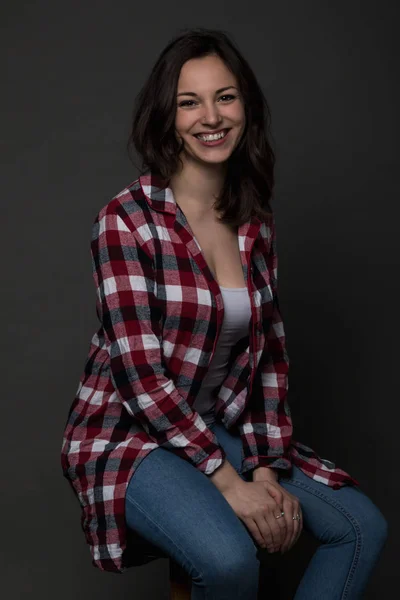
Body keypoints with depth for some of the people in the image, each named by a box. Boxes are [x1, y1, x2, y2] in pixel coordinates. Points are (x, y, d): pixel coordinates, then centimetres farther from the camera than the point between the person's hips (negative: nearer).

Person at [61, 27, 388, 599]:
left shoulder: (256, 223, 3)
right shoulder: (126, 219, -15)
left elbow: (269, 354, 5)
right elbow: (141, 373, -19)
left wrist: (266, 470, -6)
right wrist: (228, 482, -21)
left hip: (223, 430, 6)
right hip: (129, 437, -6)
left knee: (363, 526, -7)